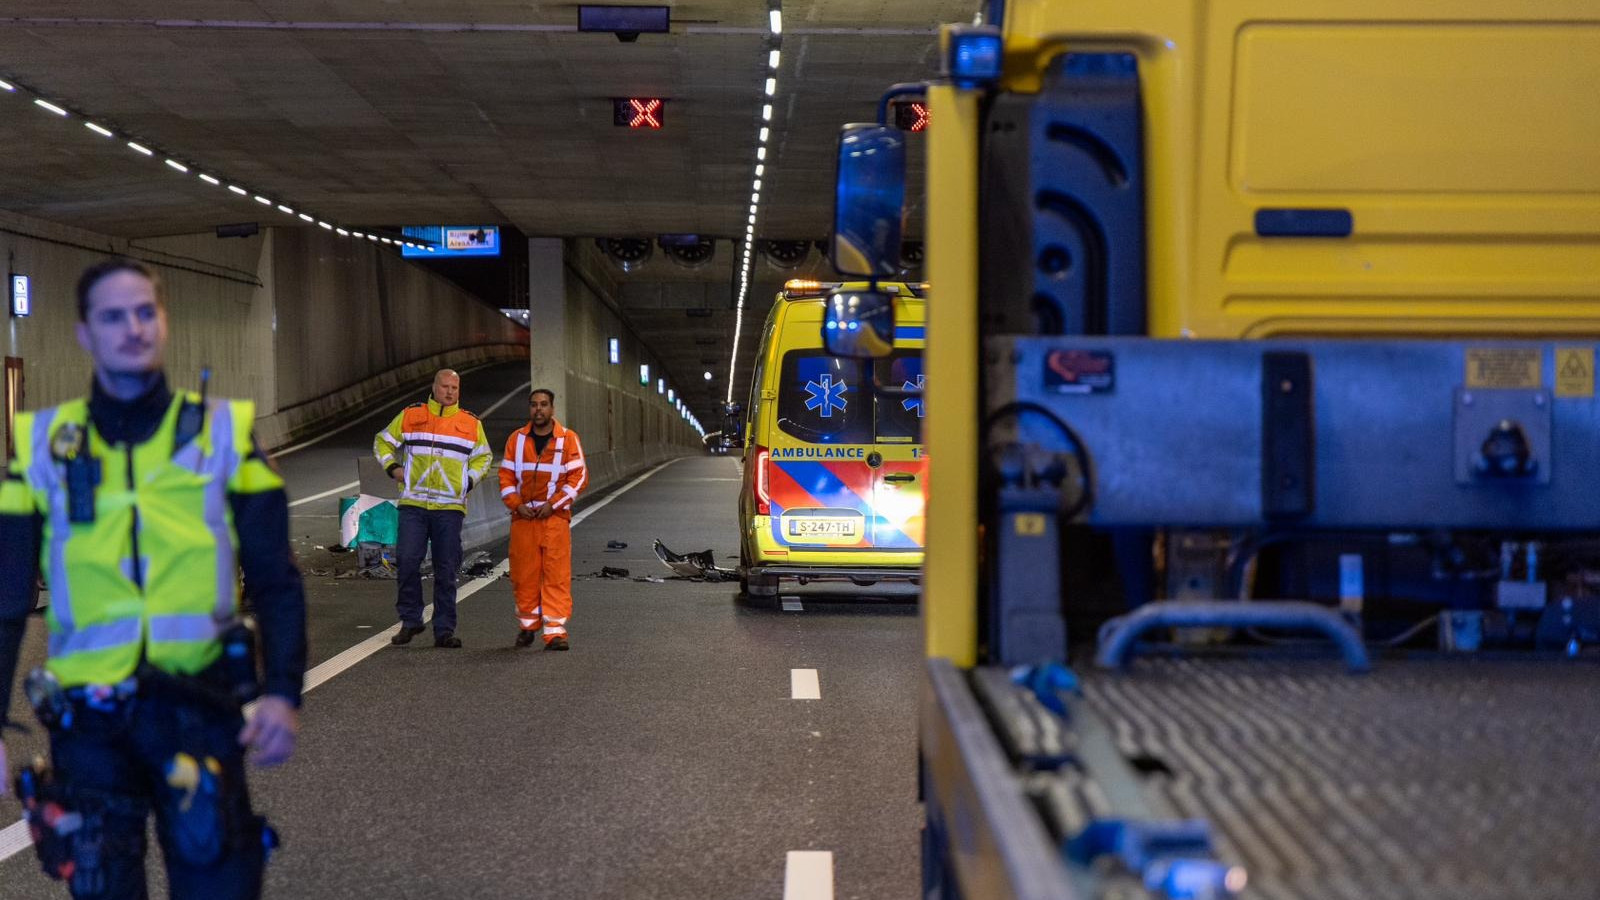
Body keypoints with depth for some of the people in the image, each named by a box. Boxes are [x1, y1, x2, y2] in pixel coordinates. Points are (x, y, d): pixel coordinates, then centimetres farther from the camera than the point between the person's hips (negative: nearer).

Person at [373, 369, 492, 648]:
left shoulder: (471, 424, 10)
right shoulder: (410, 416, 7)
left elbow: (484, 457, 22)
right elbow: (383, 442, 17)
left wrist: (468, 481, 7)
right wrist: (393, 468, 2)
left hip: (450, 507, 1)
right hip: (413, 504, -1)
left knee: (446, 571, 1)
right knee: (407, 561, -9)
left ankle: (444, 630, 7)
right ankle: (410, 620, 6)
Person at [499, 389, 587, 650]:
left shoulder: (568, 439, 2)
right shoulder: (516, 439, 10)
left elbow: (578, 476, -2)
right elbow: (506, 476, 11)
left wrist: (552, 503, -9)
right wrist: (517, 504, -4)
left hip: (555, 517, -2)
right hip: (523, 517, 2)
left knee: (557, 575, -7)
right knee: (523, 574, 4)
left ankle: (555, 630, -7)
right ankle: (528, 626, 18)